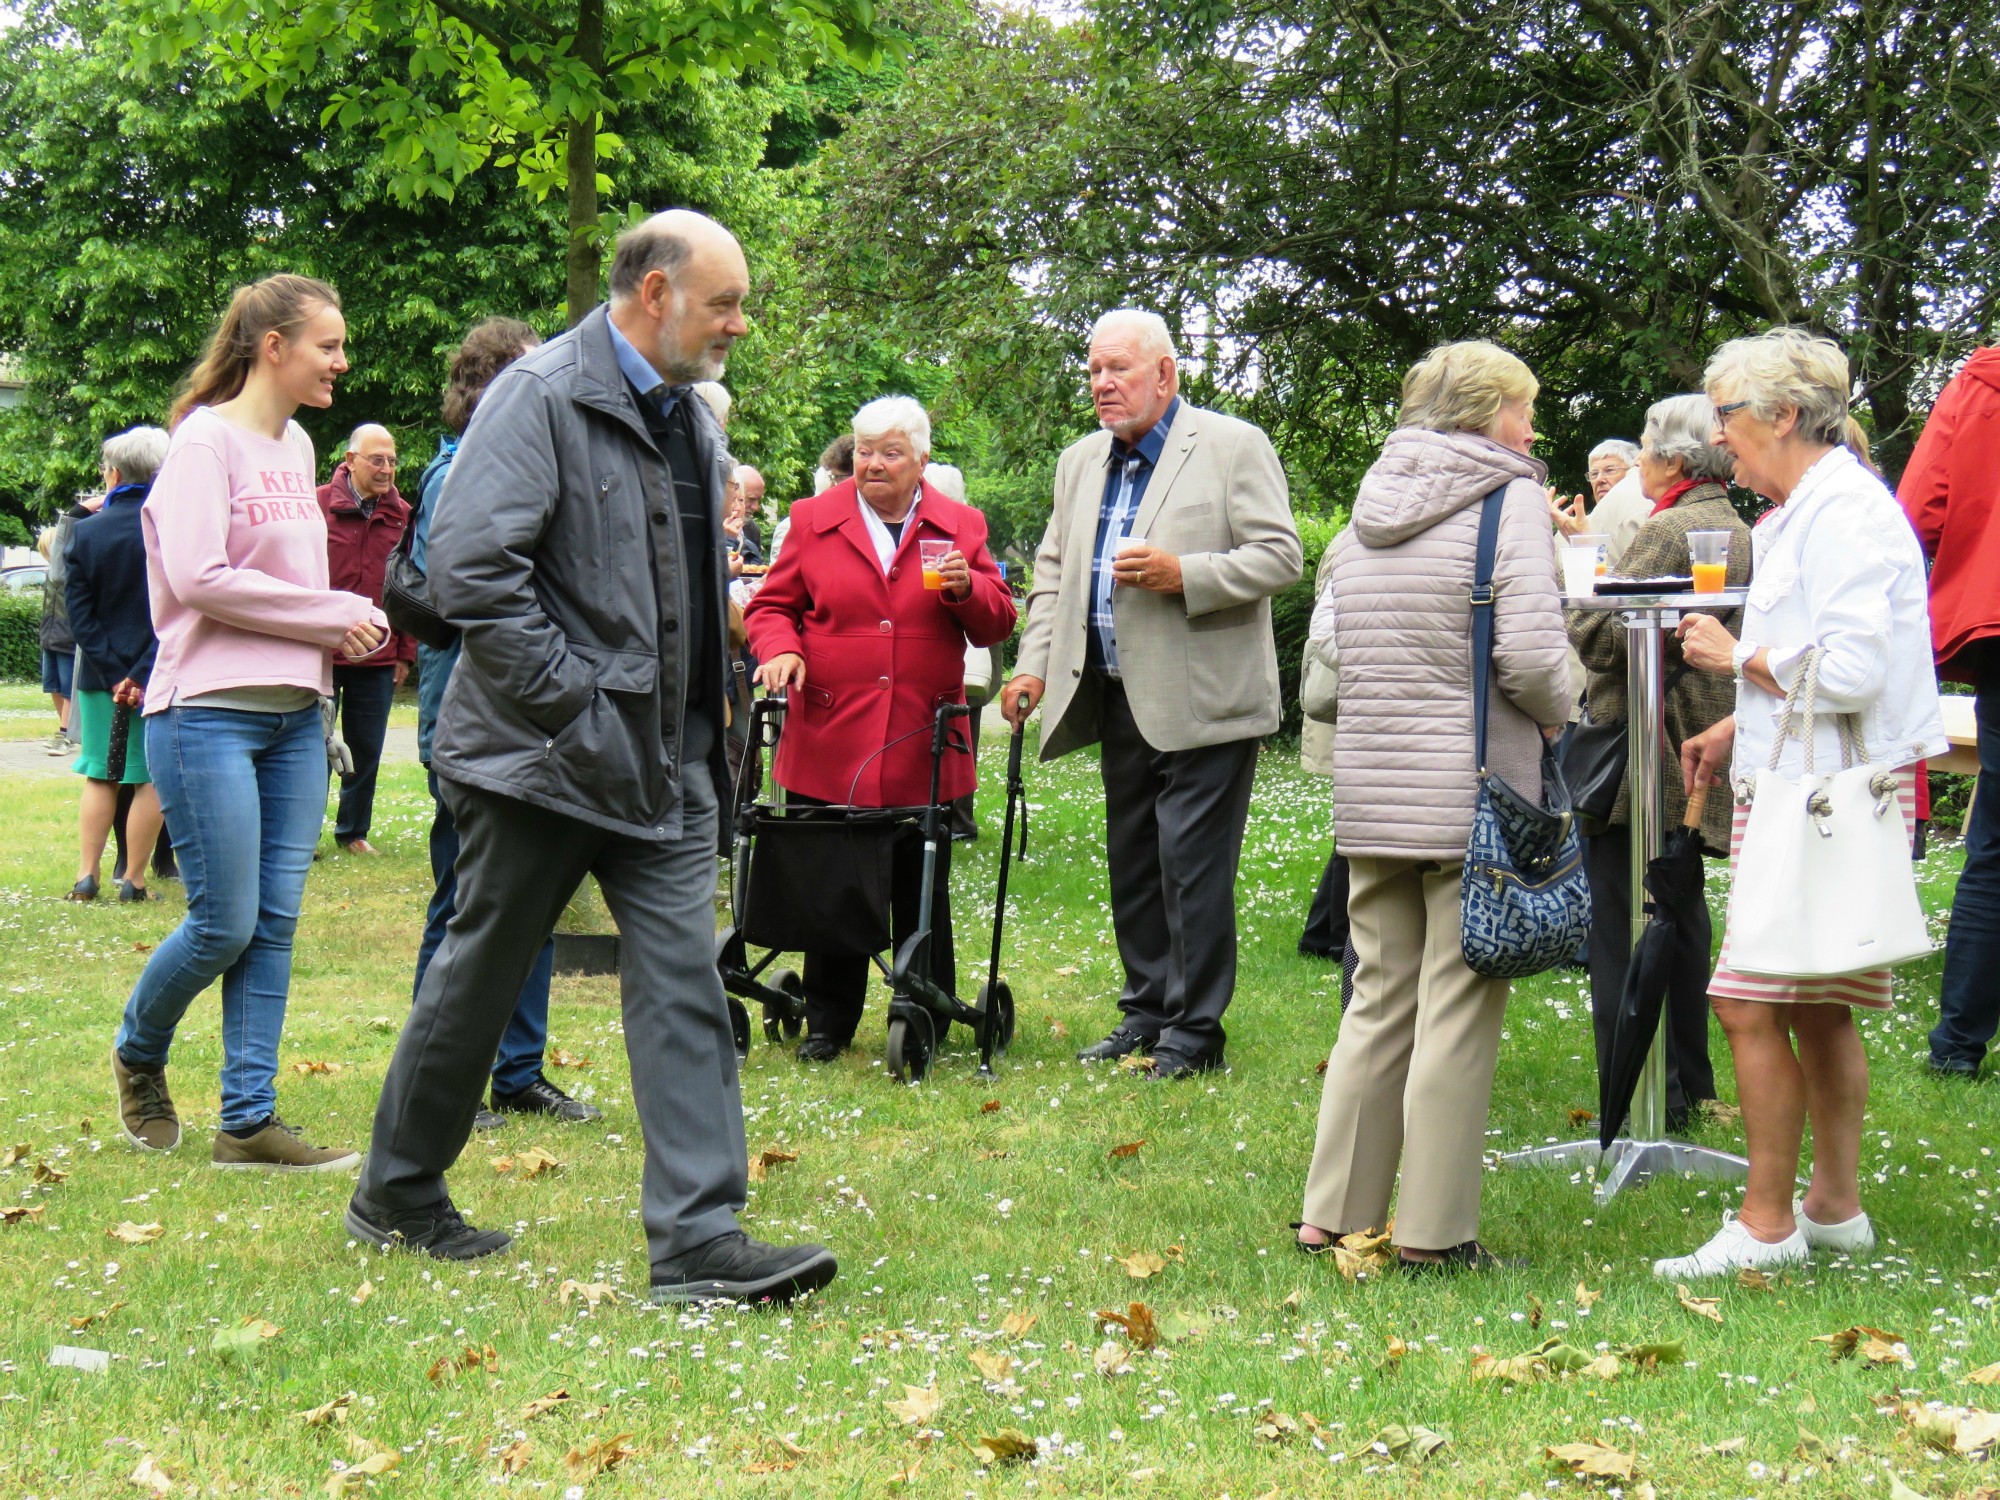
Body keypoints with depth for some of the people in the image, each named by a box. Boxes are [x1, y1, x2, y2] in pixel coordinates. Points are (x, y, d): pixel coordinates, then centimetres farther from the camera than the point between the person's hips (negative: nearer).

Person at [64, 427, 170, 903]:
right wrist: (142, 676, -11)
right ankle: (134, 879, 4)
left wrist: (114, 675, -5)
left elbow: (79, 615, -4)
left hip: (102, 677, 2)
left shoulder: (86, 532, -2)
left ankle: (87, 874, 10)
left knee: (99, 775, 13)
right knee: (152, 777, 4)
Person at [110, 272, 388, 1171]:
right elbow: (197, 576, -19)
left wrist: (347, 629, -3)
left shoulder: (296, 446, 14)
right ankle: (137, 1055, 24)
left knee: (275, 923, 4)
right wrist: (339, 616, -14)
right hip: (209, 714, -7)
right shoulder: (207, 440, -10)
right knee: (225, 926, -4)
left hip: (295, 715, 7)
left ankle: (248, 1121, 9)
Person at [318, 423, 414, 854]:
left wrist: (405, 652, 7)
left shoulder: (402, 515, 6)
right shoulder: (317, 505, -5)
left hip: (378, 659, 3)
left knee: (366, 750, 10)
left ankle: (353, 830, 23)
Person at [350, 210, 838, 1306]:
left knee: (685, 990, -2)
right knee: (477, 981, 8)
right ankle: (396, 1198, 27)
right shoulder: (542, 396, -13)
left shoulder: (687, 418, 14)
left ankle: (699, 1239, -3)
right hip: (545, 758, -7)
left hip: (664, 763, 7)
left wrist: (698, 729, 12)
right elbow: (468, 568, -22)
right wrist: (573, 706, -21)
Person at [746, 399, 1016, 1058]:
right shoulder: (812, 520, 7)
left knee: (923, 896, 6)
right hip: (828, 746, 0)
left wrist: (966, 587, -14)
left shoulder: (961, 527, 8)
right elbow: (771, 605, 10)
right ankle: (828, 1023, 18)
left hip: (923, 750, 0)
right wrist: (780, 648, -11)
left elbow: (997, 621, 6)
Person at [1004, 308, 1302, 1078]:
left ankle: (1193, 1029, 3)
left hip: (1201, 702, -7)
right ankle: (1146, 1008, 23)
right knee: (1131, 862, 12)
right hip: (1118, 698, 7)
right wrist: (1035, 663, 6)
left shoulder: (1234, 446, -5)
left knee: (1191, 866, -6)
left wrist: (1183, 575, -23)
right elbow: (1054, 571, 19)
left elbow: (1279, 556, -10)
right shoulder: (1080, 462, 16)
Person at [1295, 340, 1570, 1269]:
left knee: (1379, 999, 14)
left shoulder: (1367, 509, 12)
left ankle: (1335, 1212, 18)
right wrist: (1560, 714, 2)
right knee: (1458, 1009, 0)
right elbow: (1532, 658, -16)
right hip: (1474, 791, -6)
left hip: (1368, 792, 6)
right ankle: (1433, 1233, 3)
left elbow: (1322, 654, 13)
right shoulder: (1510, 500, -7)